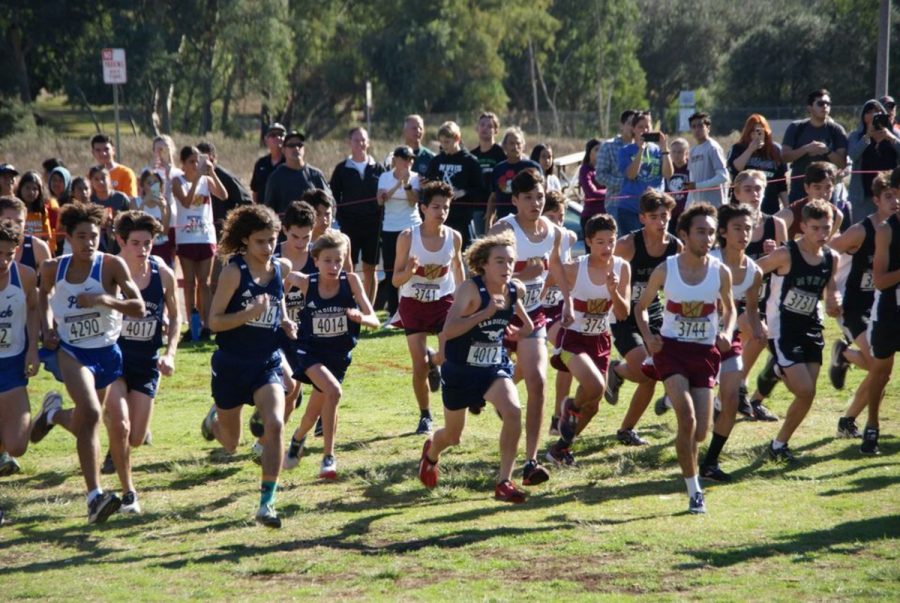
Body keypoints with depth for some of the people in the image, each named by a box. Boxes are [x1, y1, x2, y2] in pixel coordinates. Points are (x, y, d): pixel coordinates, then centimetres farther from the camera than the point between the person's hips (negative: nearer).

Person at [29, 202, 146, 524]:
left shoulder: (112, 265, -12)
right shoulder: (53, 268, -3)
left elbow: (139, 308, -16)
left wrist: (104, 299, -30)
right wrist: (47, 327, 5)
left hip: (105, 352, 2)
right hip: (70, 350, -1)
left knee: (85, 424, 16)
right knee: (90, 414, -27)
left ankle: (53, 413, 52)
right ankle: (95, 496, -27)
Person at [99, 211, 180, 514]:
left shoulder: (163, 274, -5)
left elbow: (175, 316, 10)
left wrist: (170, 353, -2)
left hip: (147, 362, 3)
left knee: (135, 439, 2)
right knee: (119, 425, -22)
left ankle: (115, 451, 41)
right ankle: (128, 492, -4)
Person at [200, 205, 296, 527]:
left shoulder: (281, 268, 0)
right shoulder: (234, 272, -14)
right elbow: (214, 321, -15)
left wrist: (285, 322, 4)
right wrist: (250, 313, -30)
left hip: (268, 362, 3)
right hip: (232, 364, -2)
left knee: (275, 425, -23)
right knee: (230, 444, 14)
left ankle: (267, 504, -16)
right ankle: (215, 417, 53)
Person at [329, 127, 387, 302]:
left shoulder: (378, 168, 6)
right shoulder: (342, 169, 4)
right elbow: (334, 196, 3)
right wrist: (341, 218, -6)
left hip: (373, 226, 1)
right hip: (349, 226, -1)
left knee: (370, 270, 5)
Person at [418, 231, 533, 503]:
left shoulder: (516, 289, -6)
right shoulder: (470, 289, -23)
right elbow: (447, 331, -33)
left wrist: (520, 330, 5)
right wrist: (486, 313, -38)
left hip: (495, 366, 3)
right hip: (461, 369, -3)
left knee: (513, 412, -26)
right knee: (453, 435, 15)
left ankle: (504, 481, -18)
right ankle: (431, 453, 53)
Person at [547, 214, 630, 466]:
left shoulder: (622, 268, -8)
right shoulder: (573, 269, -20)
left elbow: (623, 314, -8)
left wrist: (614, 291, -27)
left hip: (600, 340, 5)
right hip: (572, 338, -5)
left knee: (592, 405, 10)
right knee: (595, 386, -29)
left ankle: (560, 448, 33)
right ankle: (571, 407, 6)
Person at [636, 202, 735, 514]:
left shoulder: (721, 272, -3)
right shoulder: (665, 270, -7)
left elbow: (729, 308, 15)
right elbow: (641, 306, 7)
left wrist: (726, 333, -5)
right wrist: (648, 337, -11)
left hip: (706, 352, 2)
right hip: (670, 348, -2)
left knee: (700, 432, 0)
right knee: (687, 418, -21)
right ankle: (694, 491, -10)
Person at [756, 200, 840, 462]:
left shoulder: (831, 258, 2)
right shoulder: (786, 255, -17)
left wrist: (833, 303, -3)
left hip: (811, 329, 6)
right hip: (783, 330, -6)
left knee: (807, 395, 3)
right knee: (805, 391, -14)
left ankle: (780, 443, 19)